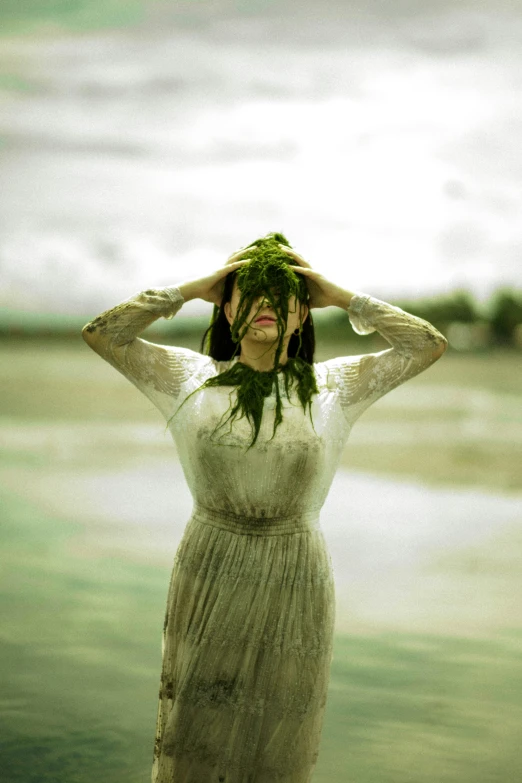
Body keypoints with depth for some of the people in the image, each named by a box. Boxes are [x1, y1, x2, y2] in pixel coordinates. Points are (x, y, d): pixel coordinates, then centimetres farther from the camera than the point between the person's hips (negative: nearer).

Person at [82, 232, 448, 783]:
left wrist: (341, 297, 0)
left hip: (296, 585, 0)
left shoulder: (334, 386, 2)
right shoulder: (192, 377, 2)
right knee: (196, 737, 8)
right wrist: (190, 290, -3)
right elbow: (101, 332, -2)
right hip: (209, 580, 0)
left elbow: (429, 344, 0)